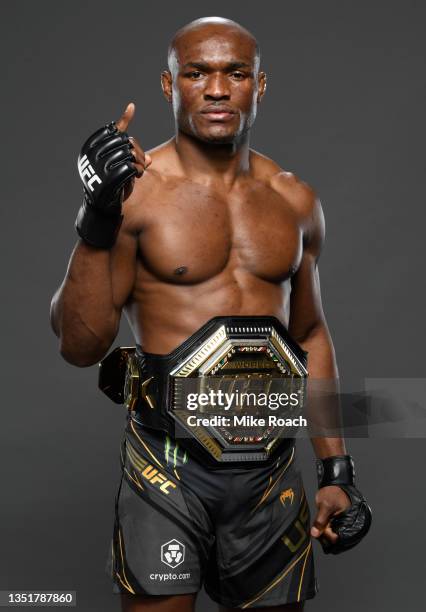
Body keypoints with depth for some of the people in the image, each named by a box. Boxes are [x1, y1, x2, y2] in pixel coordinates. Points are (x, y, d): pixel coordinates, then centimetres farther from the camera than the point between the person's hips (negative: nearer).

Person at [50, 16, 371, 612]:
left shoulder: (295, 200, 6)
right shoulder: (137, 188, -9)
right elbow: (80, 346, -12)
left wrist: (336, 471, 14)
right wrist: (97, 221, -25)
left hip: (273, 472, 4)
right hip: (168, 469, -4)